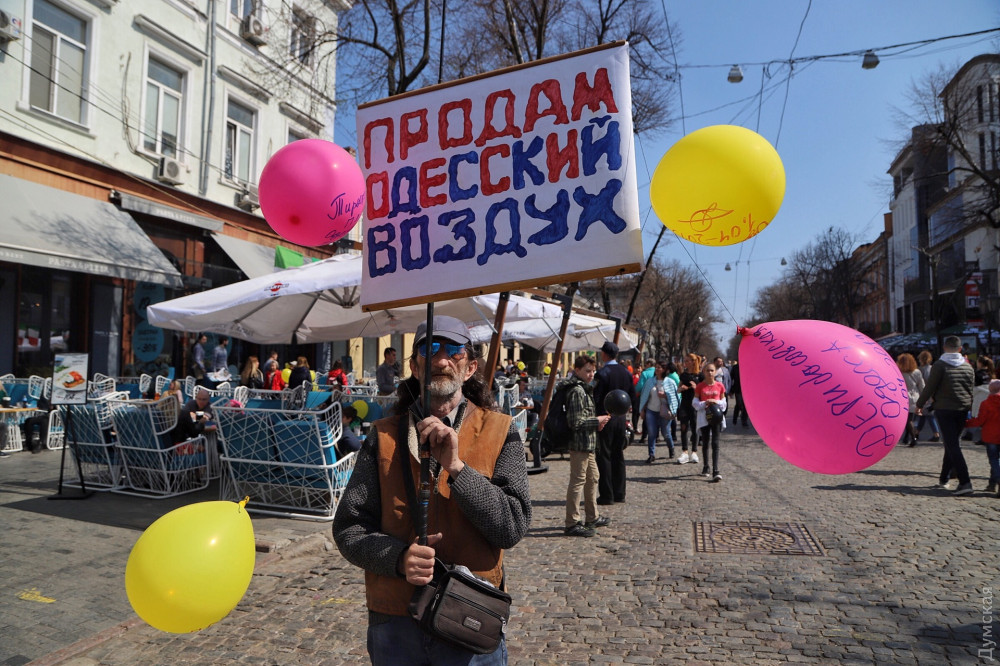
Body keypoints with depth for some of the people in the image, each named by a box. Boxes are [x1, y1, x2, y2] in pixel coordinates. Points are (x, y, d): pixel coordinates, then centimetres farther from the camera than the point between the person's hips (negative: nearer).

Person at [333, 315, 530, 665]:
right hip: (393, 625, 2)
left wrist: (456, 467, -24)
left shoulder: (499, 433, -4)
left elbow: (513, 527, -13)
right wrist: (398, 556, -18)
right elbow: (348, 528, -1)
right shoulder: (383, 437, 0)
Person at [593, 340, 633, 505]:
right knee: (618, 456, 13)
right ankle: (619, 493, 19)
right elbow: (631, 396, 12)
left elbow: (596, 398, -15)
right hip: (621, 418, 7)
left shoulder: (602, 373, -15)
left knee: (604, 456, 0)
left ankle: (606, 495, 3)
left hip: (605, 419, -6)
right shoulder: (626, 372, 6)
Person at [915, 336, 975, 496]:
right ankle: (944, 478, 24)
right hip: (963, 410, 6)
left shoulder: (939, 365, -9)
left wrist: (920, 404, 5)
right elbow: (971, 390, 14)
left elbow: (930, 387, -8)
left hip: (944, 409, -6)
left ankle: (965, 482, -16)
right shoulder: (968, 367, 9)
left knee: (952, 445, -7)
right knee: (952, 442, 16)